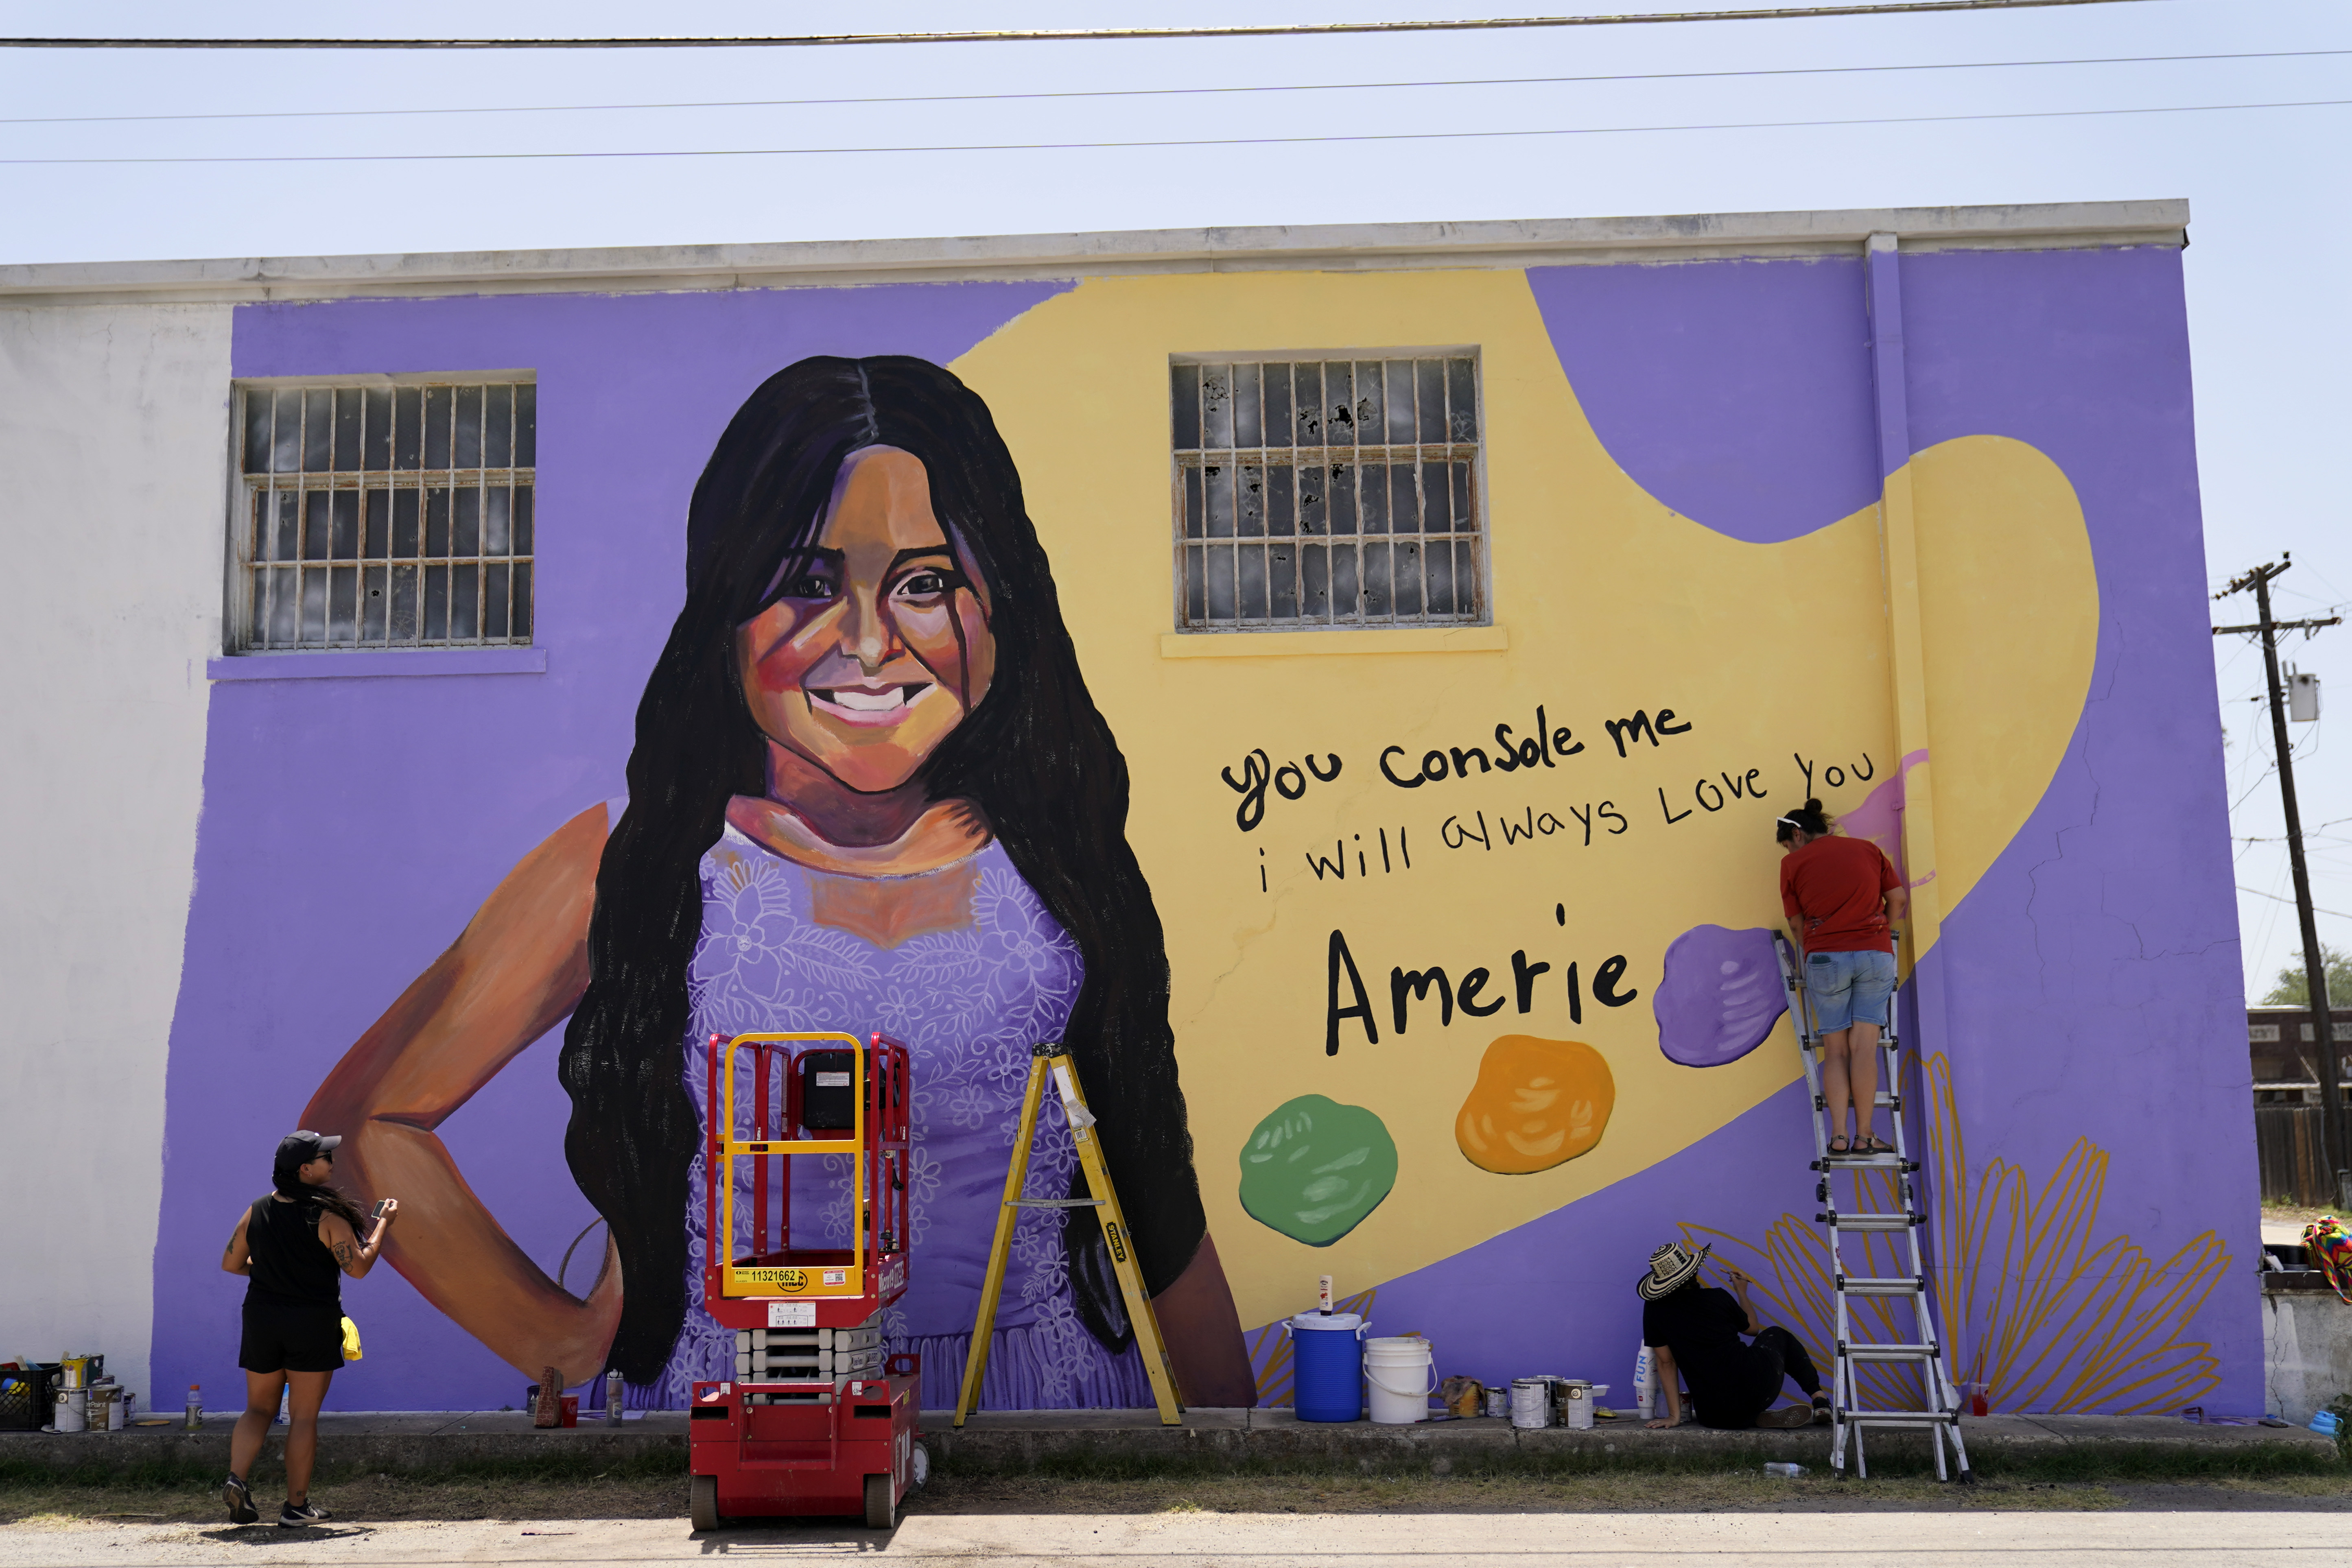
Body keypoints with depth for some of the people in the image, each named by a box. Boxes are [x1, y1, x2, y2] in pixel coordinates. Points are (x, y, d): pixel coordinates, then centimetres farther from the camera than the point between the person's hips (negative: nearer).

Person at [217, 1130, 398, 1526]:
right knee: (304, 1416, 4)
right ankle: (297, 1505, 8)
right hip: (313, 1325, -4)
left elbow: (231, 1264, 9)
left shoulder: (257, 1212, 1)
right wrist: (382, 1225, -3)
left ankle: (236, 1479, -3)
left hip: (262, 1319, 4)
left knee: (259, 1408, 18)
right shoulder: (328, 1217, -14)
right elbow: (358, 1268, -15)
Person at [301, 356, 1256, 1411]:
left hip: (1060, 1403, 2)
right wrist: (562, 1344, 0)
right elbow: (362, 1121, 3)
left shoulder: (1059, 861, 3)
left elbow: (1161, 1208, 9)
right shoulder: (631, 866, -4)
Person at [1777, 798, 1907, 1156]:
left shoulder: (1793, 862, 5)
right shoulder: (1868, 849, 12)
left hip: (1825, 958, -1)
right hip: (1875, 955, 1)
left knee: (1835, 1050, 4)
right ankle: (1865, 1135, -4)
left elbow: (1796, 924, 8)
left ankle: (1839, 1136, -5)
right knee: (1864, 1047, -1)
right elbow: (1899, 900, 13)